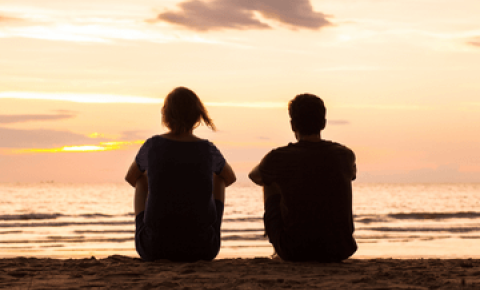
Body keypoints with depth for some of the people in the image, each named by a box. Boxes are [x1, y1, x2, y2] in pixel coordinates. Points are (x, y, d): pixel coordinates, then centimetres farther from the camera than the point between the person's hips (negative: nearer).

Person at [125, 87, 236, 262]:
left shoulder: (152, 146, -3)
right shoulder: (208, 150, -3)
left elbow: (131, 177, 18)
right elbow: (230, 177, 20)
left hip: (154, 248, 0)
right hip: (201, 250, 0)